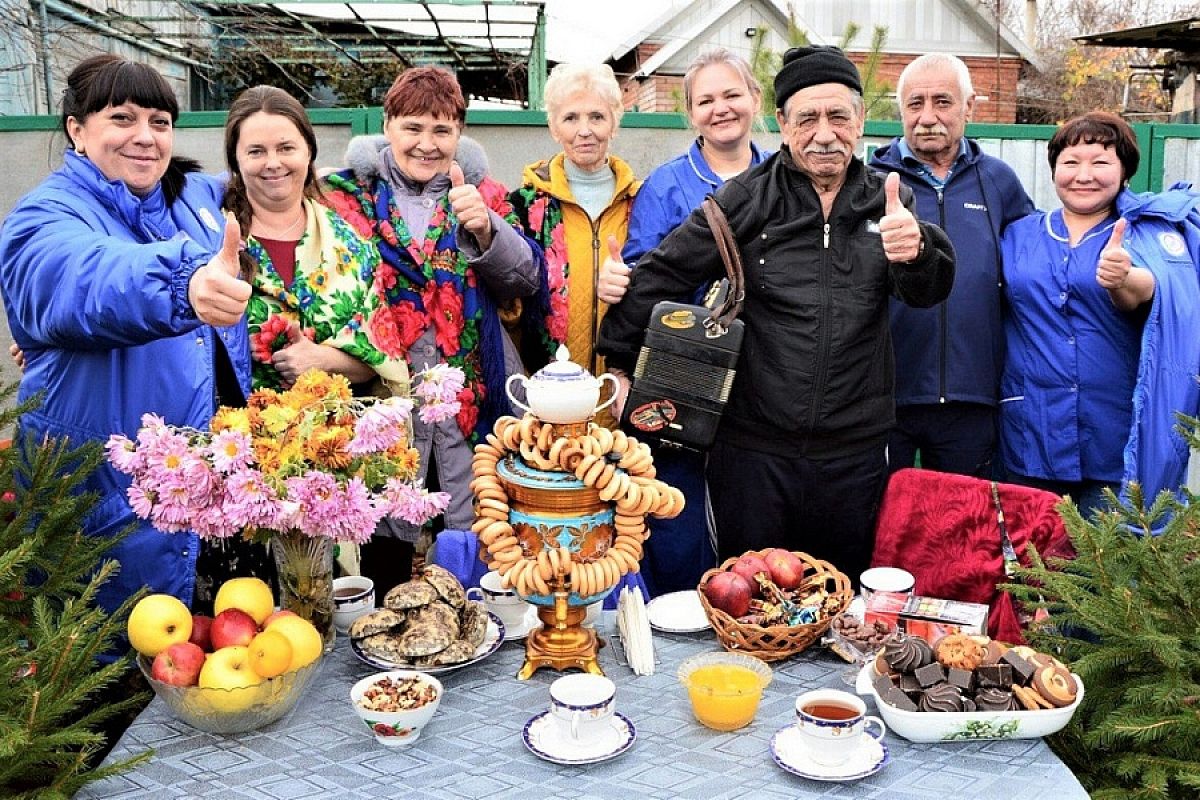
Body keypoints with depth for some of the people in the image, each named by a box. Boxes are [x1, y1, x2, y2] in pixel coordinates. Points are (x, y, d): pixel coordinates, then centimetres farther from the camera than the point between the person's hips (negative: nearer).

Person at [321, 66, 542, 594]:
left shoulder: (476, 192, 10)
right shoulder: (348, 193, 5)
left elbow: (526, 278, -1)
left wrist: (485, 227, -18)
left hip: (469, 396, 1)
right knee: (387, 539, 8)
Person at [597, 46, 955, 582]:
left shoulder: (887, 200, 6)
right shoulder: (748, 199, -3)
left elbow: (928, 292, -4)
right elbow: (660, 276, -1)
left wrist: (917, 250, -27)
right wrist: (619, 364, -4)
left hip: (854, 453, 2)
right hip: (753, 448, -2)